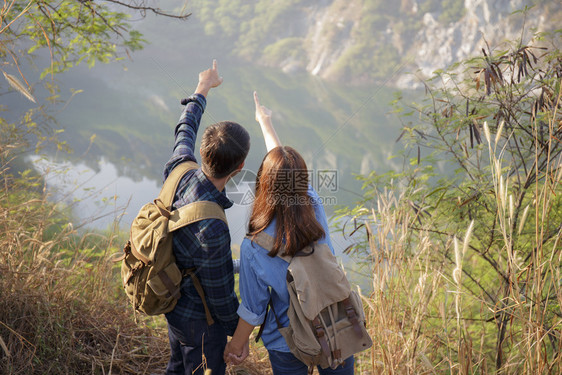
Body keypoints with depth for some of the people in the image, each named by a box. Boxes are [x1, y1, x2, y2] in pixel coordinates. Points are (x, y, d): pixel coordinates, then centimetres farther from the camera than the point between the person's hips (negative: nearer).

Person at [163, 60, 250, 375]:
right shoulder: (212, 230, -40)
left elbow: (185, 131, 4)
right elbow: (221, 295, -26)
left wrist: (203, 88, 20)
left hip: (173, 303, 8)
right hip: (199, 320, -8)